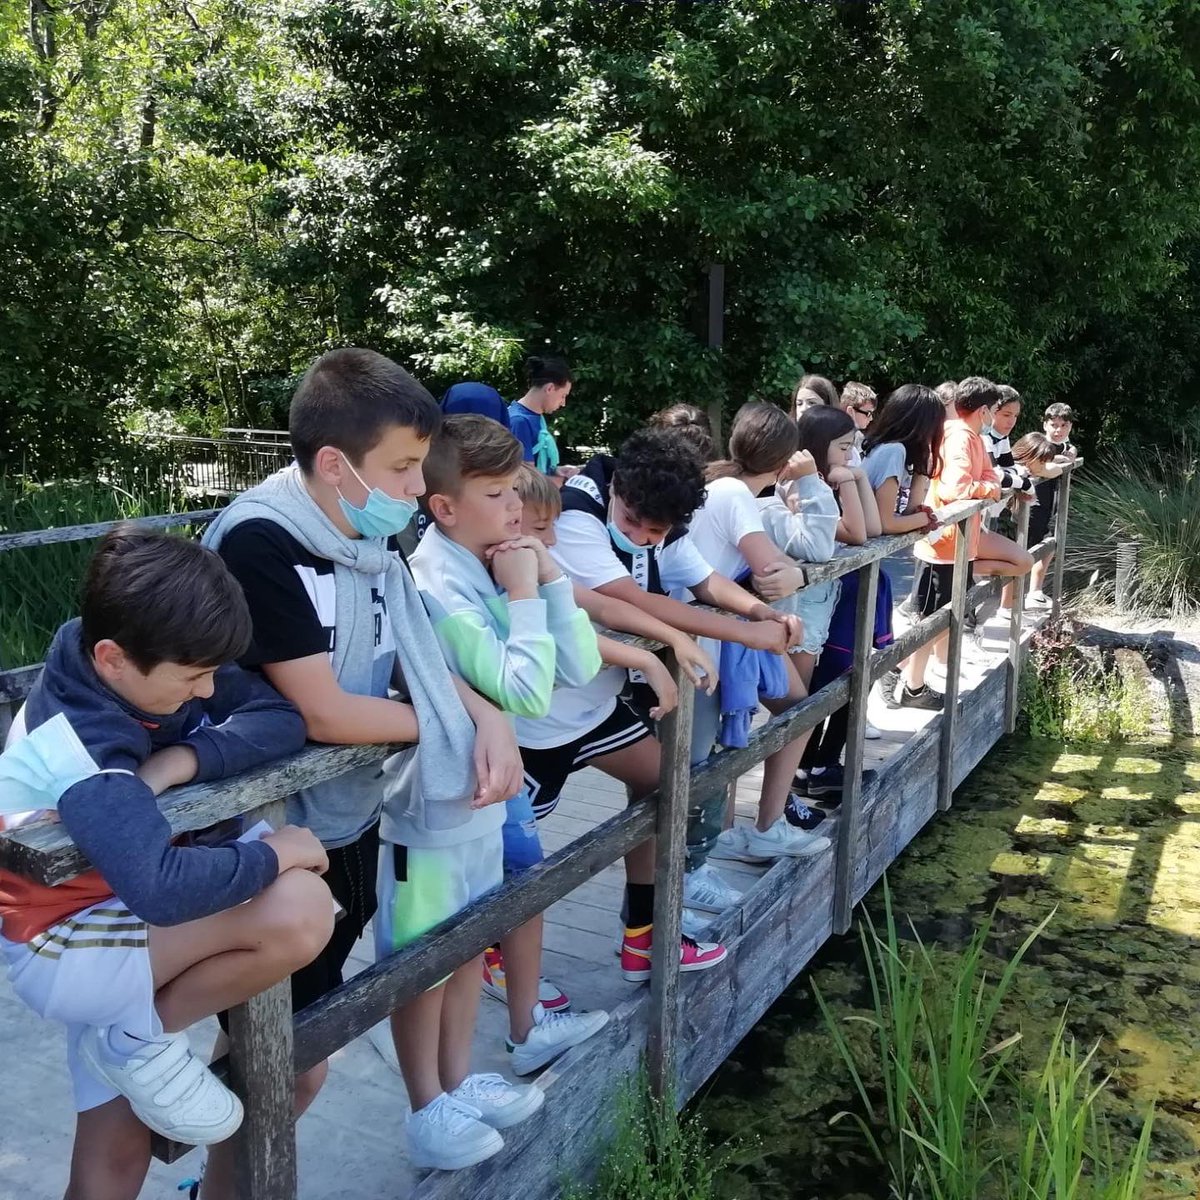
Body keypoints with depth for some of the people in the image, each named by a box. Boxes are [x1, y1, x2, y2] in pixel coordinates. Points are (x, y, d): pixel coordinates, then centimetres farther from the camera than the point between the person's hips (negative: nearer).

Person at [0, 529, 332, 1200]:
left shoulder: (143, 668, -8)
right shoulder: (82, 755, -31)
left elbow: (282, 718, -12)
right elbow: (162, 889, -45)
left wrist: (183, 759, -27)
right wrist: (274, 854, -29)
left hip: (112, 911, 8)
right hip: (60, 949, -8)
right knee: (300, 908, -28)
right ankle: (145, 1039, -7)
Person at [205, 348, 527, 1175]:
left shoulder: (368, 538, 0)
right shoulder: (259, 545, -26)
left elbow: (420, 661, 10)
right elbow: (324, 712, -27)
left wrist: (485, 719, -9)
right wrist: (440, 723, -11)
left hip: (355, 819, 7)